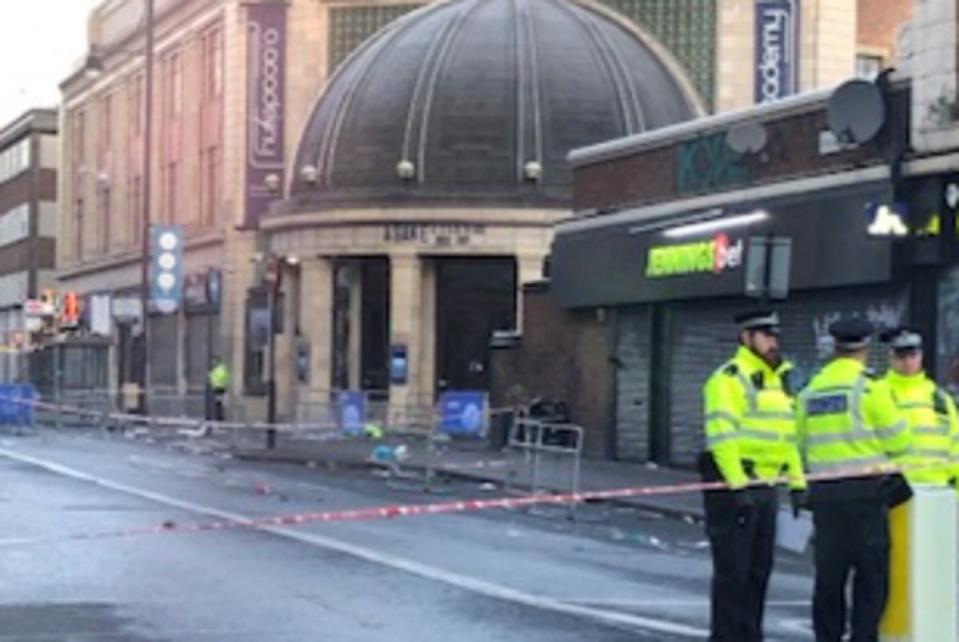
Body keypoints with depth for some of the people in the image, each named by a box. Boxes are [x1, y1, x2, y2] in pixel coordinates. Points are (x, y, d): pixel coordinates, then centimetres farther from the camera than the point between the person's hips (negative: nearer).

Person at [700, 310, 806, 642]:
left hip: (766, 486, 9)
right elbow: (722, 436, -19)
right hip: (733, 486, -9)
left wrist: (797, 481, 15)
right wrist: (738, 485, -24)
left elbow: (788, 433, 23)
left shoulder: (778, 379, 19)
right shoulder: (728, 378, -10)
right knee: (733, 569, -5)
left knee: (759, 569, 13)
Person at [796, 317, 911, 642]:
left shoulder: (810, 392, 9)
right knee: (872, 573, 1)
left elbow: (802, 444, 11)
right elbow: (898, 440, -4)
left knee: (829, 574, 10)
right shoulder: (869, 386, -7)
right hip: (865, 491, -5)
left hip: (824, 492, 5)